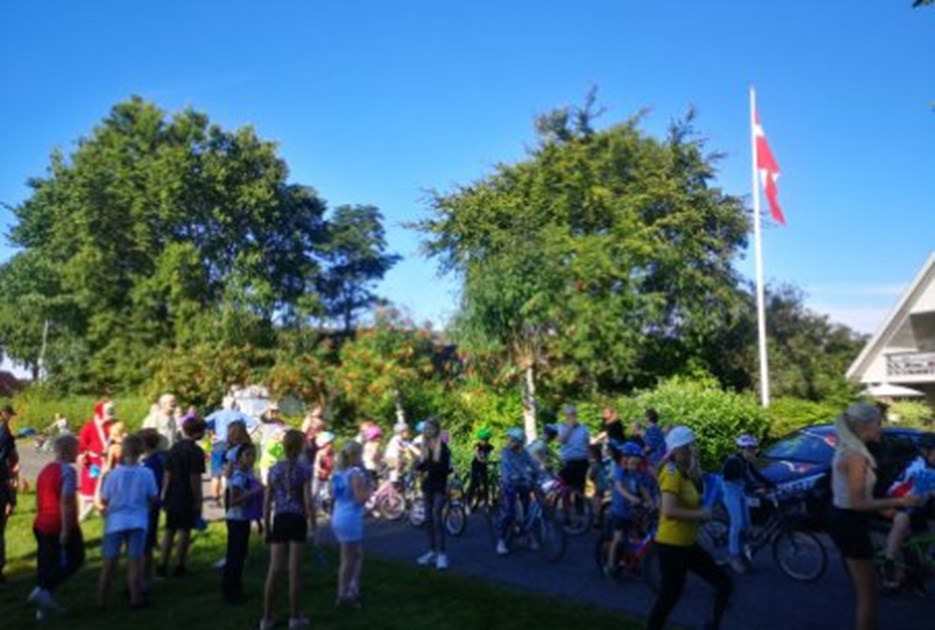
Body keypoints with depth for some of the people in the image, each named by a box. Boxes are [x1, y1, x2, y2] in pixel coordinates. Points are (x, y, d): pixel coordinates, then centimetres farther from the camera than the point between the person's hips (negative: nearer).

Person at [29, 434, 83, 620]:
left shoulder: (45, 470, 13)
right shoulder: (68, 471, -16)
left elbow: (39, 499, 19)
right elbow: (66, 502, -22)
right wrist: (65, 530, -22)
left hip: (41, 526, 9)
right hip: (60, 527, -9)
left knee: (46, 563, 14)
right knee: (74, 559, 5)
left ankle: (43, 607, 18)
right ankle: (43, 590, -5)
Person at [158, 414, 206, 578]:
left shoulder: (174, 448, 6)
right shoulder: (196, 451, -14)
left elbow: (167, 474, 7)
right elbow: (194, 478, -16)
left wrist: (164, 494, 14)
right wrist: (198, 499, -11)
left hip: (172, 496, 6)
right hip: (188, 498, -6)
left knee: (170, 530, 13)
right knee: (185, 532, 4)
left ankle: (163, 565, 14)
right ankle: (180, 566, 11)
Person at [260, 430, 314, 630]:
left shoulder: (274, 469, 2)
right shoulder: (303, 470, -8)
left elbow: (267, 502, 4)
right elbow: (307, 501, -10)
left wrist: (267, 527, 12)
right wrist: (312, 526, -1)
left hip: (279, 520, 3)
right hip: (297, 520, -3)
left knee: (274, 570, 8)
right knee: (294, 571, 5)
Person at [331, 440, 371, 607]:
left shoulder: (338, 473, 8)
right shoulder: (356, 473, -17)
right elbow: (360, 499, -21)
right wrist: (368, 486, -5)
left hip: (338, 517, 9)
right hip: (351, 519, -9)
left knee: (358, 554, 20)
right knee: (349, 560, 4)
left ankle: (353, 590, 23)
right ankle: (343, 596, 13)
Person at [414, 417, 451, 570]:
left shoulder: (443, 446, -7)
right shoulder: (424, 446, 9)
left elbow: (448, 468, -10)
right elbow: (419, 465, 9)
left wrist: (431, 471, -16)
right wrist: (420, 464, -13)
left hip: (439, 487, -5)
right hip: (427, 487, 5)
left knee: (437, 518, -11)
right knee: (428, 519, 7)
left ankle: (441, 554, -7)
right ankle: (432, 551, 17)